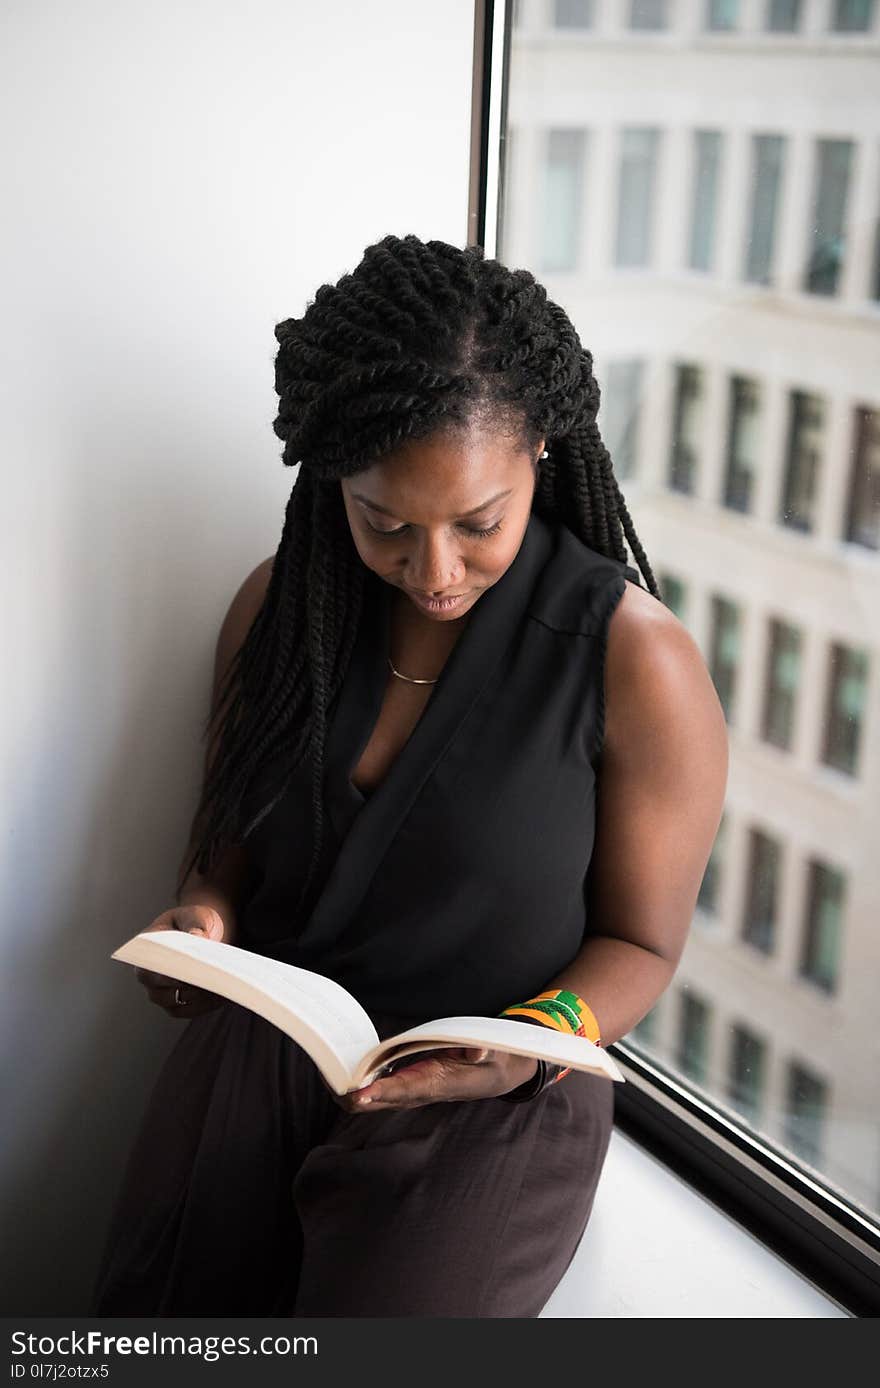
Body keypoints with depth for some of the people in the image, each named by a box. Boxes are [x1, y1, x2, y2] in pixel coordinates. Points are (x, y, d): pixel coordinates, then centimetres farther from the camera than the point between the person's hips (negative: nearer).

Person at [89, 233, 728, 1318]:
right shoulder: (279, 604, -1)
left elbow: (640, 940, -5)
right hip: (256, 1053, 4)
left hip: (487, 1112, -3)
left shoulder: (636, 661, -14)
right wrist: (203, 913, -11)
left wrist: (533, 1044, -23)